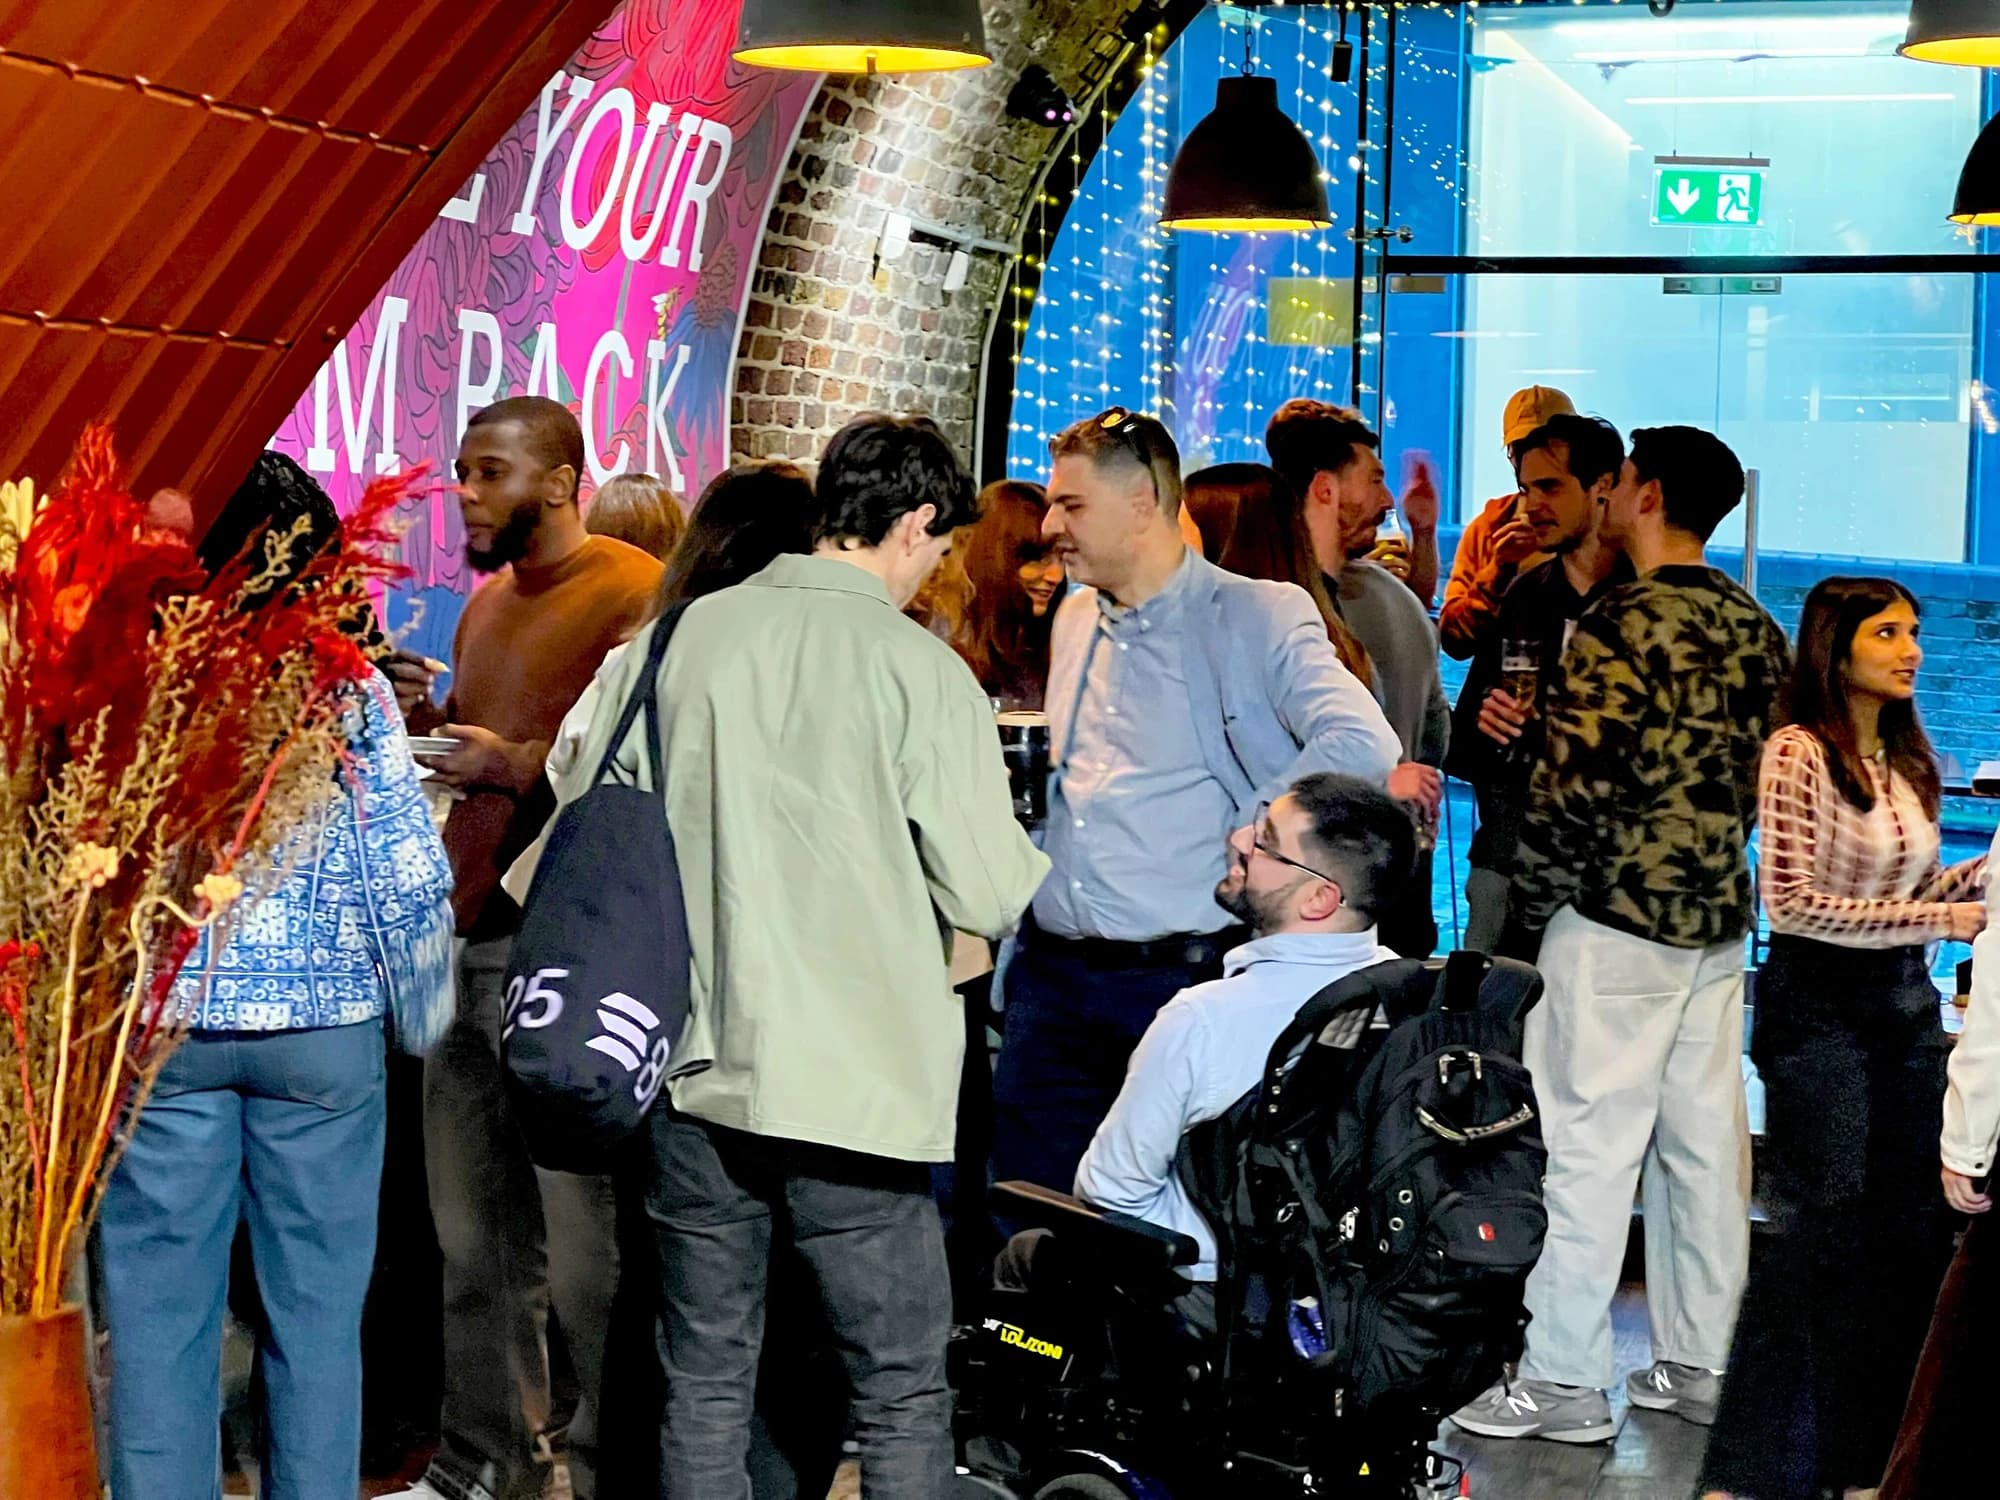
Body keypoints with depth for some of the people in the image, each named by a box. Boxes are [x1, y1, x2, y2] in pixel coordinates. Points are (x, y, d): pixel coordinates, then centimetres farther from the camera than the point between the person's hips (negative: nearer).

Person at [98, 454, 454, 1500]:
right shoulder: (351, 689, -4)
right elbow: (409, 875, -4)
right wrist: (428, 1014, 11)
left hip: (161, 1022, 0)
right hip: (325, 1025, 0)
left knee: (160, 1304, 6)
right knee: (315, 1305, 9)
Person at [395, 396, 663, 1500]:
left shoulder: (637, 594, -7)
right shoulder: (486, 603, 20)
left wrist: (515, 766, -23)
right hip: (467, 942, 8)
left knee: (584, 1247, -5)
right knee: (472, 1237, 11)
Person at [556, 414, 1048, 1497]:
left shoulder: (676, 639, 3)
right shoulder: (919, 669, -9)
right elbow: (989, 897, -9)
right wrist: (1038, 865, 13)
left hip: (694, 1076, 4)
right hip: (855, 1085, -4)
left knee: (704, 1389, 13)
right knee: (903, 1401, 7)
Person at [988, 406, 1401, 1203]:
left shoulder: (1254, 617, -7)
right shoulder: (1074, 620, 16)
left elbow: (1363, 745, -21)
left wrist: (1245, 841, -15)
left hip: (1182, 981, -6)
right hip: (1052, 980, 7)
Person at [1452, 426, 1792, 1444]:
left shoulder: (1621, 627, -15)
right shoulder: (1757, 631, 9)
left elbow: (1572, 786, -18)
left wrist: (1532, 913, -8)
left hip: (1616, 923, -8)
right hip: (1721, 921, 8)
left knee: (1586, 1147, -3)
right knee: (1703, 1142, 12)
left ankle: (1564, 1383, 1)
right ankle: (1699, 1364, 20)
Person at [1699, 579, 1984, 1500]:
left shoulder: (1905, 759, 11)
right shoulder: (1799, 753, -12)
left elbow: (1909, 891, 14)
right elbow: (1792, 902, -17)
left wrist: (1981, 875, -2)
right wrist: (1934, 921, -17)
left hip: (1907, 1002, 8)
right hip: (1820, 1007, -7)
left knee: (1912, 1231, 7)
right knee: (1820, 1232, -7)